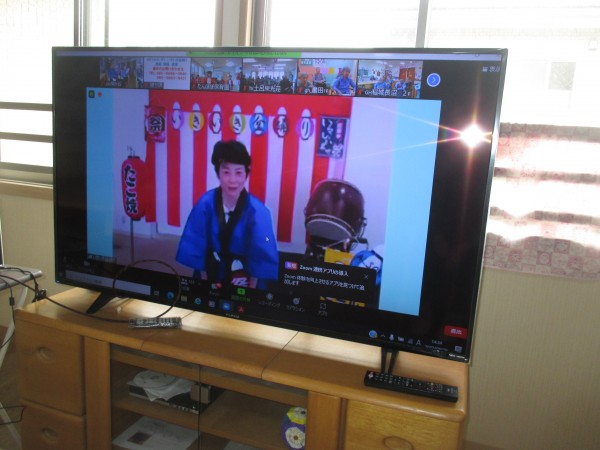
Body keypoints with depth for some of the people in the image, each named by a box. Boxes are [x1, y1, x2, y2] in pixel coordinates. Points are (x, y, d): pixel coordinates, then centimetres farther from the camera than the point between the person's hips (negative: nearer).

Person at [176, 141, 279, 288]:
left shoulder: (257, 211, -22)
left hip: (246, 278, -1)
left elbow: (261, 258, -15)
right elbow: (196, 248, -7)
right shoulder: (205, 204, -18)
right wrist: (205, 281, -3)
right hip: (211, 273, 1)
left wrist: (250, 292, -10)